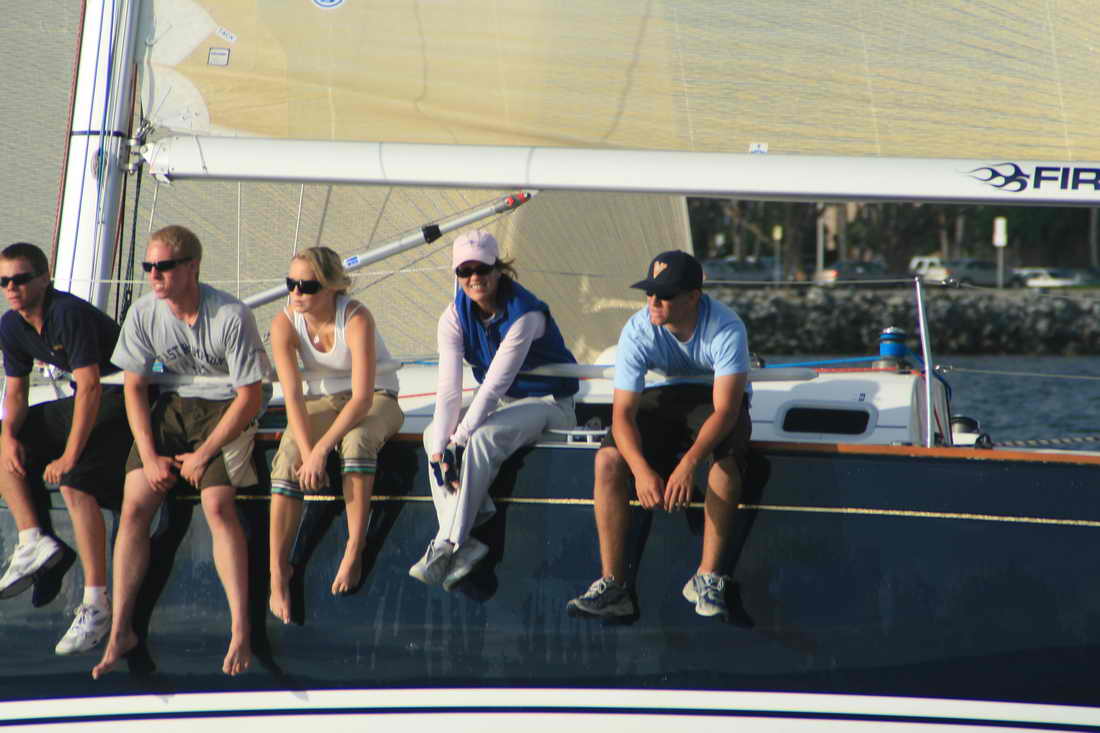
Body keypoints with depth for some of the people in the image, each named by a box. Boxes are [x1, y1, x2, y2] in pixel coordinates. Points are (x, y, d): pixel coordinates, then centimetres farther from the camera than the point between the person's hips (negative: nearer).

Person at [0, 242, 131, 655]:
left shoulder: (69, 313, -24)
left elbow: (89, 386, -27)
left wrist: (70, 456, -28)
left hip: (124, 395, -10)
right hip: (88, 399, 10)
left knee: (76, 485, -26)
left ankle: (97, 604, -28)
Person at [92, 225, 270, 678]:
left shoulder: (231, 317, -20)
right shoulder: (144, 314, -7)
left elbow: (250, 399, -15)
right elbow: (134, 387, 2)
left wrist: (203, 455, -16)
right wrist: (149, 456, -8)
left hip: (226, 408, -4)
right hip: (173, 406, 4)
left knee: (217, 503, -26)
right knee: (134, 505, -13)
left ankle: (240, 631, -23)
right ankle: (120, 631, -7)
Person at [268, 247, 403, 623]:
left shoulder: (355, 319, -26)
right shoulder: (285, 324, -14)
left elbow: (363, 397, -31)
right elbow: (292, 396, -19)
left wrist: (320, 450, -38)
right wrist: (307, 452, -33)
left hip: (376, 399, -3)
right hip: (323, 401, 4)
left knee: (357, 440, -37)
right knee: (287, 460, -24)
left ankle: (355, 549, -33)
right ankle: (278, 571, -24)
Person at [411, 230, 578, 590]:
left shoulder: (523, 314, -25)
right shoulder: (455, 316, -7)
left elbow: (494, 384, -28)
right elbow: (449, 388, -15)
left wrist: (458, 440, -30)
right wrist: (439, 449, -27)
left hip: (548, 402, -7)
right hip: (500, 402, 7)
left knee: (483, 437, -33)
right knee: (433, 434, -15)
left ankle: (446, 547, -32)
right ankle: (464, 543, -28)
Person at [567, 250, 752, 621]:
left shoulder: (726, 329, -28)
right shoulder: (637, 331, -21)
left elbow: (725, 409, -34)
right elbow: (623, 413, -23)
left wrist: (688, 464, -49)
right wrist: (642, 470, -42)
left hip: (717, 401, -3)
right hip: (664, 398, 3)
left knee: (726, 459, -36)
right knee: (608, 460, -23)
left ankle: (707, 578, -27)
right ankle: (612, 585, -21)